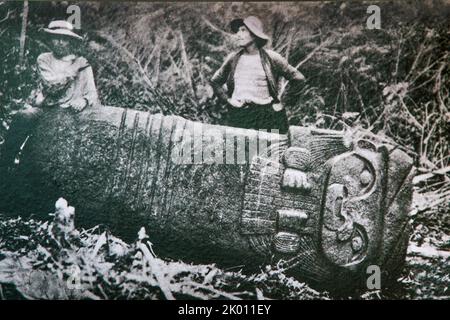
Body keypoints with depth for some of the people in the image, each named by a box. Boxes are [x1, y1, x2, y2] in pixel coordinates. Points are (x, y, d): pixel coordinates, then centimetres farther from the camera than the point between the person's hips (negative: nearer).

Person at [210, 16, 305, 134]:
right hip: (236, 116, 2)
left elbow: (298, 79, 6)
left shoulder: (271, 58, 1)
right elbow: (215, 82, 22)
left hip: (266, 117, -2)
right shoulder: (233, 59, 9)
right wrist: (227, 99, 8)